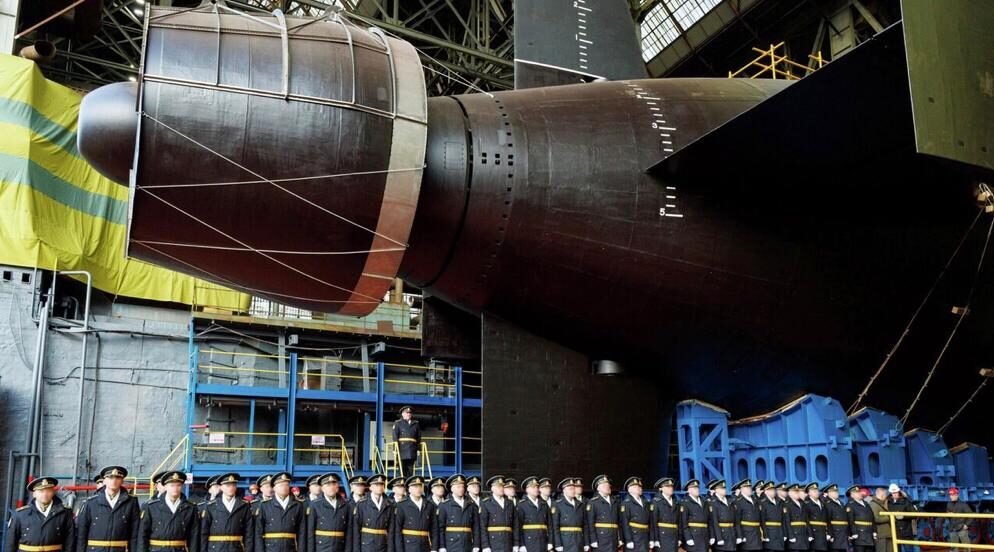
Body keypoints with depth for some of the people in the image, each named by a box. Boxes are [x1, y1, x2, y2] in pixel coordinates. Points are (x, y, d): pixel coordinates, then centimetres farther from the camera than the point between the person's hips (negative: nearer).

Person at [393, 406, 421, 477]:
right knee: (402, 468, -2)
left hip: (412, 450, 3)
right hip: (402, 449, -3)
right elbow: (395, 437, 0)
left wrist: (419, 448, 10)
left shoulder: (415, 424, 17)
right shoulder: (398, 423, 7)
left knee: (410, 468, 2)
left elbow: (419, 437, 16)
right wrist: (395, 448, -9)